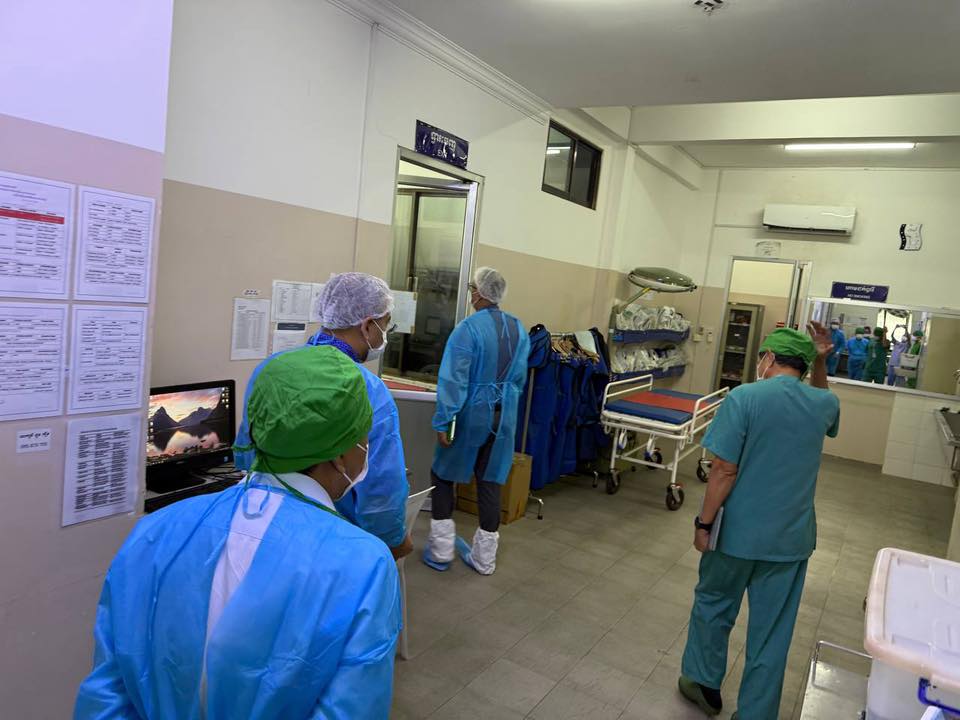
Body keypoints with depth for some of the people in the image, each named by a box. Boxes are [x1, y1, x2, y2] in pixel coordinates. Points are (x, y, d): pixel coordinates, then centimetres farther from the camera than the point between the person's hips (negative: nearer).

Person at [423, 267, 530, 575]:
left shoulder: (468, 328, -17)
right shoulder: (519, 329, 4)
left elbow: (453, 380, -20)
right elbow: (520, 378, 11)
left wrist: (443, 421, -18)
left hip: (471, 415, -5)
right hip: (503, 416, 5)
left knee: (443, 474, 13)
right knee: (490, 481, 11)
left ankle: (441, 551, 15)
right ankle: (484, 557, 19)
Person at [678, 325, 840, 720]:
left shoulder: (744, 397, -16)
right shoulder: (824, 404, -1)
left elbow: (725, 471, -18)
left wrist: (704, 523, -8)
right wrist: (820, 364, 12)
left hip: (740, 532, -3)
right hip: (792, 538, 4)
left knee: (713, 605, 20)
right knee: (772, 631, 14)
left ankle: (705, 683, 37)